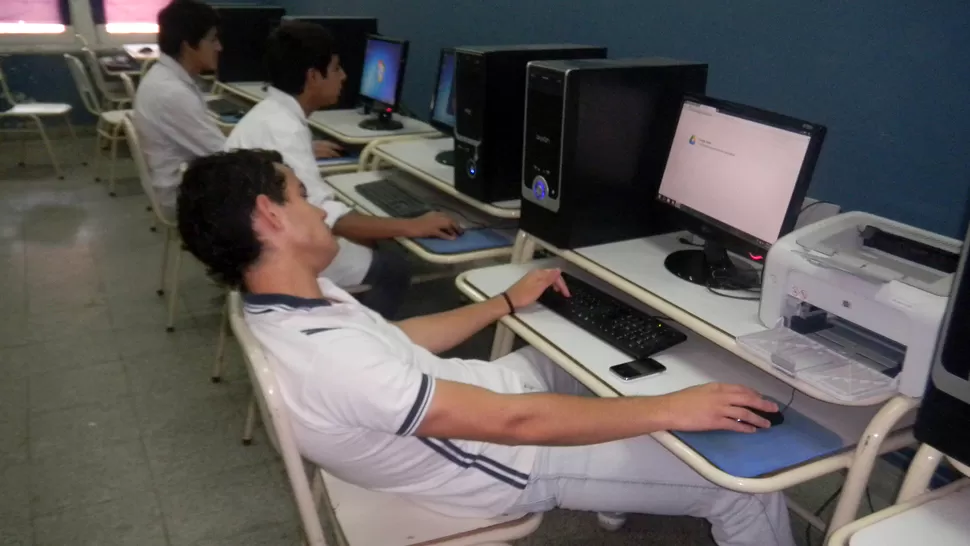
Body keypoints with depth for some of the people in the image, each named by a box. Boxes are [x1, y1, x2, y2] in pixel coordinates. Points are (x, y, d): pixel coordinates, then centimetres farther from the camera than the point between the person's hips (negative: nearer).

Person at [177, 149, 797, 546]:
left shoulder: (291, 301, -5)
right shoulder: (325, 358, -36)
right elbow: (516, 424, -34)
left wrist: (508, 303, 13)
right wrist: (670, 410, -27)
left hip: (484, 390, 9)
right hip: (508, 453, -9)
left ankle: (617, 486, 42)